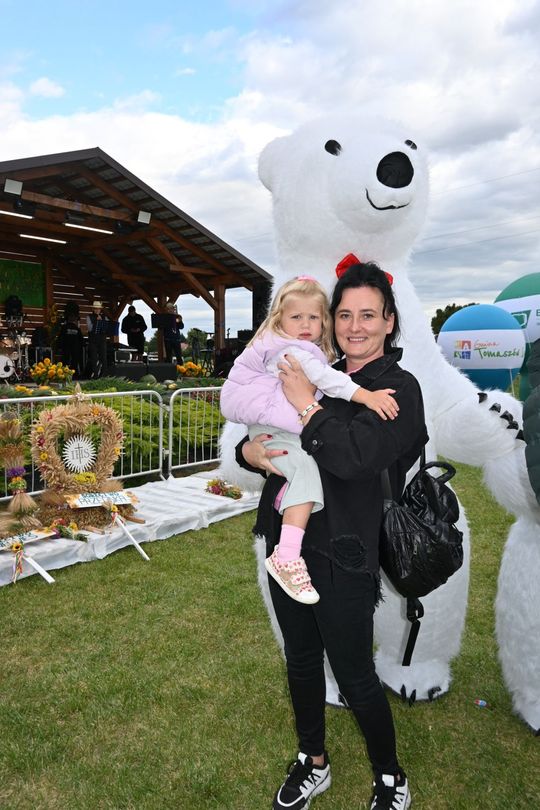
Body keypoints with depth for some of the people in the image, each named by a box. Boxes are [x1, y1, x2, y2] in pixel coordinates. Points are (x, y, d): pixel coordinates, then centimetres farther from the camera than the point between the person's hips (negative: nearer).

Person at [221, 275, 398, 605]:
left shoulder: (313, 352, 12)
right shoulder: (286, 350, -19)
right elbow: (320, 375, -32)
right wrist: (364, 395, -38)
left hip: (291, 426, 10)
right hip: (269, 428, -10)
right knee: (306, 466, -24)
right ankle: (287, 557, -25)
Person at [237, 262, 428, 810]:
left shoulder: (398, 388, -9)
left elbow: (354, 459, -25)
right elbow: (252, 426, 12)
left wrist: (308, 405, -18)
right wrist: (249, 451, -9)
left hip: (344, 555, -5)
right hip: (289, 541, 6)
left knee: (354, 676, 9)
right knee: (301, 661, 21)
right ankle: (313, 764, 46)